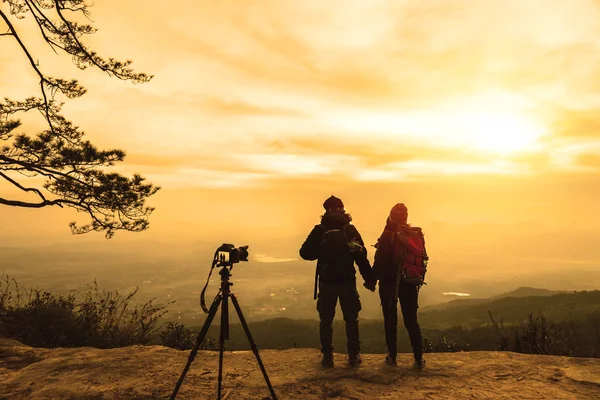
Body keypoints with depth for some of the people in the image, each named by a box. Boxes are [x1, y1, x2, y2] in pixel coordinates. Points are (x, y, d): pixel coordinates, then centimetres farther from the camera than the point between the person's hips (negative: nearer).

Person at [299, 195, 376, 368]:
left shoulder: (319, 230, -5)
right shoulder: (351, 230, -3)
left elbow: (305, 253, -6)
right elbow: (362, 257, -6)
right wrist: (370, 279, -1)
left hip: (326, 282, 0)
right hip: (347, 282, 1)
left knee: (326, 321, 11)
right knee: (351, 320, 13)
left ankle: (327, 356, 12)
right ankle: (354, 356, 16)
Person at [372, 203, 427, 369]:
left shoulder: (388, 235, -13)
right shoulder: (417, 234, 2)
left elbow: (380, 261, -14)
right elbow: (422, 259, 9)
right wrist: (419, 280, 18)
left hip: (389, 283, -4)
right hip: (410, 283, 4)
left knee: (390, 320, 7)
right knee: (411, 321, 11)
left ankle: (392, 356, 11)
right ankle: (419, 358, 10)